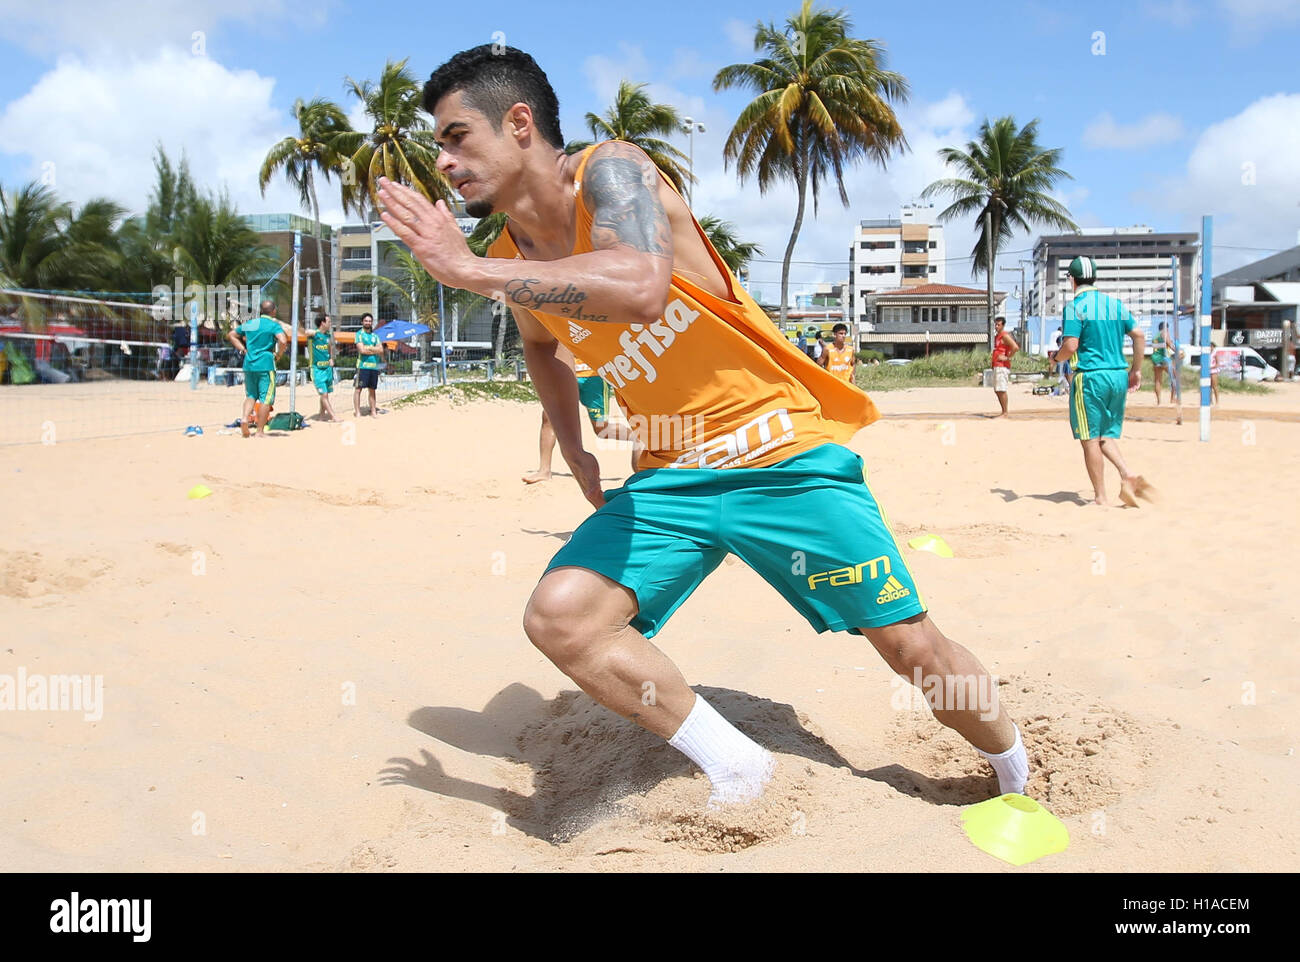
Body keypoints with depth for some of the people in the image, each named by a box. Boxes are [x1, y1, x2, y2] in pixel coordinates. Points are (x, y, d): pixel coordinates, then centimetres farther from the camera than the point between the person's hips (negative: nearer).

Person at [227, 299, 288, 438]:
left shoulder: (249, 323, 14)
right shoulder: (274, 325, -4)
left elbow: (230, 335, 21)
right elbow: (283, 341, -21)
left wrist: (243, 349, 16)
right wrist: (278, 355, -5)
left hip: (249, 364, 5)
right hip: (266, 365, -5)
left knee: (251, 395, 19)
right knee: (266, 398, 0)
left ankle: (245, 418, -6)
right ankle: (260, 432, -2)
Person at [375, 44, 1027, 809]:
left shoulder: (610, 171, -16)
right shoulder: (510, 264, 4)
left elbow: (641, 289, -39)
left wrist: (468, 271, -32)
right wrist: (574, 450, 17)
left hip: (784, 454, -5)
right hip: (668, 477, 6)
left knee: (911, 646, 2)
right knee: (558, 616, -17)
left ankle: (1020, 776, 33)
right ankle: (733, 766, -1)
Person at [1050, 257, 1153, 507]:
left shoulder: (1075, 305, -7)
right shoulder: (1116, 303, 12)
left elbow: (1070, 346, -15)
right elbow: (1139, 336, 11)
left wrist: (1056, 357, 6)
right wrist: (1136, 370, 19)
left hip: (1090, 377, -6)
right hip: (1119, 377, 6)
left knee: (1090, 439, 1)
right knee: (1106, 435, 16)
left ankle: (1100, 497, 3)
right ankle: (1128, 475, -7)